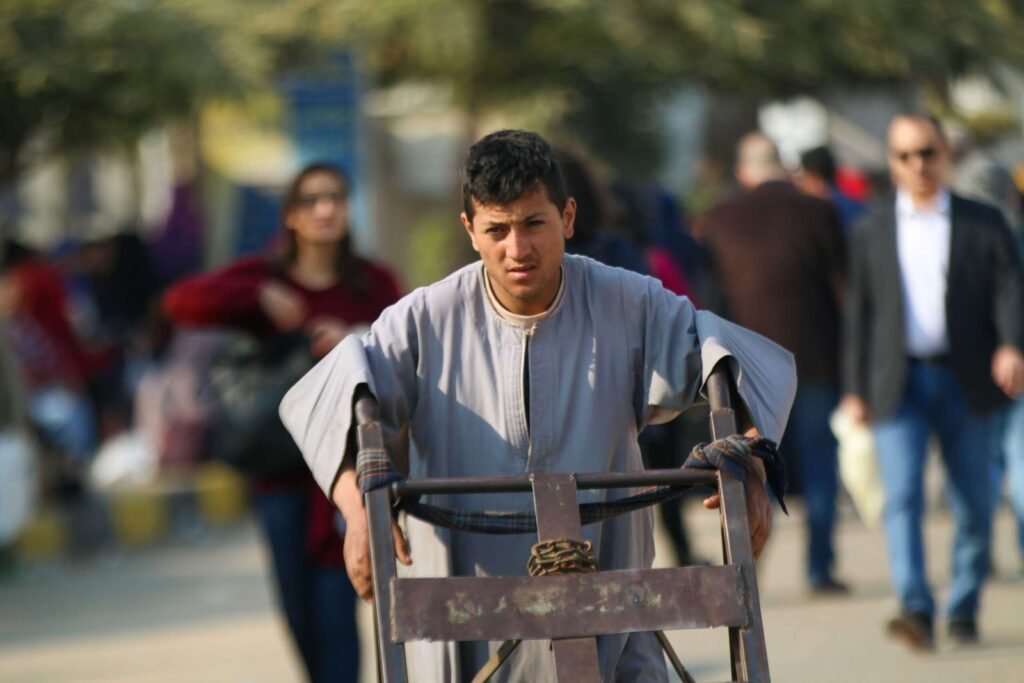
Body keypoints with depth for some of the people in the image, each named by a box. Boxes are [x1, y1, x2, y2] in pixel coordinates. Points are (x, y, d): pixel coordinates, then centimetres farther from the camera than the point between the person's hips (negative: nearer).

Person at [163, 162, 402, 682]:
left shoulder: (374, 285, 5)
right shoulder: (264, 277, 6)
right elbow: (182, 303, -7)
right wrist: (259, 297, -17)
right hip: (282, 464, 2)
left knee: (335, 610, -11)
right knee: (299, 613, 6)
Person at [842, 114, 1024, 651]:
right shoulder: (872, 233, 12)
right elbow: (859, 313, 12)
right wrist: (855, 389, 7)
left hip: (966, 382, 0)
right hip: (899, 384, 0)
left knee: (973, 505, 3)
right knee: (902, 499, -15)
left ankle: (963, 611, 16)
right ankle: (916, 611, -25)